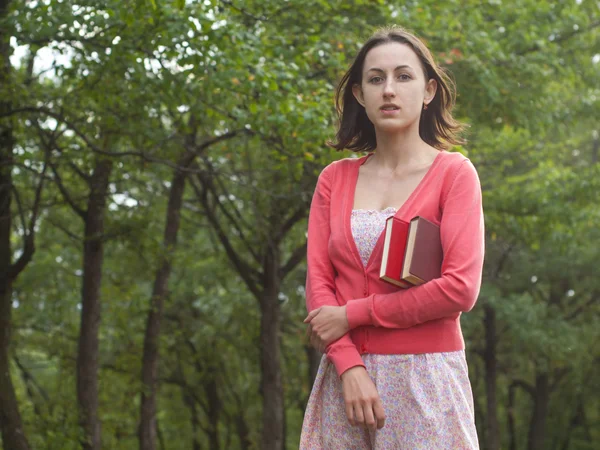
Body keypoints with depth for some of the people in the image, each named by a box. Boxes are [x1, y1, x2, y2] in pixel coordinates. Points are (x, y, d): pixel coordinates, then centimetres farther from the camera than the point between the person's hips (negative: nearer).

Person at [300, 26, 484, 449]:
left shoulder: (454, 172, -2)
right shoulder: (335, 179, 9)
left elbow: (461, 288, -11)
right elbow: (318, 282, 3)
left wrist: (352, 315, -9)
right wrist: (351, 368, -11)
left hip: (424, 379, -3)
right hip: (346, 376, 3)